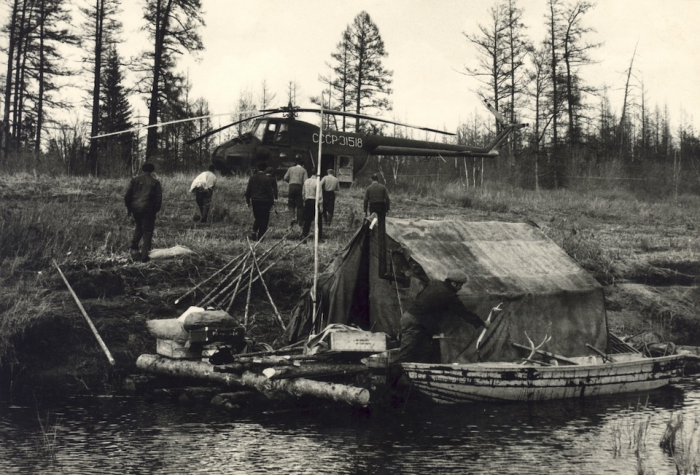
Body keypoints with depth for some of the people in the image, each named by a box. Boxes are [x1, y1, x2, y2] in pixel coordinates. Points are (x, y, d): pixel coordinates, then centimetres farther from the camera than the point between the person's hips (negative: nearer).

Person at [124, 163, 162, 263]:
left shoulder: (135, 180, 6)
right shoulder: (155, 182, 0)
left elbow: (127, 195, 5)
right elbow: (159, 198, -2)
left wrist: (128, 208, 14)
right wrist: (156, 210, 9)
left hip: (135, 208, 3)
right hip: (148, 209, -3)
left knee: (139, 227, 25)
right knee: (147, 231, 3)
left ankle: (134, 249, 14)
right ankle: (144, 255, -2)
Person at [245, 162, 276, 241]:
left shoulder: (252, 178, 3)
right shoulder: (267, 179, -11)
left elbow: (248, 191, 7)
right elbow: (270, 191, -9)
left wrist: (248, 201, 17)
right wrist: (272, 202, 0)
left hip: (255, 201, 5)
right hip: (265, 202, -4)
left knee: (257, 218, 19)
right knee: (264, 220, 4)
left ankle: (254, 232, 1)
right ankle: (260, 236, 2)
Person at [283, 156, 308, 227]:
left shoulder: (291, 169, 10)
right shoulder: (303, 170, 3)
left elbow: (285, 178, 6)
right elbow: (305, 181, -6)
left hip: (291, 187, 1)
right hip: (299, 187, -1)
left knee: (291, 204, 8)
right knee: (299, 205, 6)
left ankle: (292, 217, -15)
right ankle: (299, 221, 8)